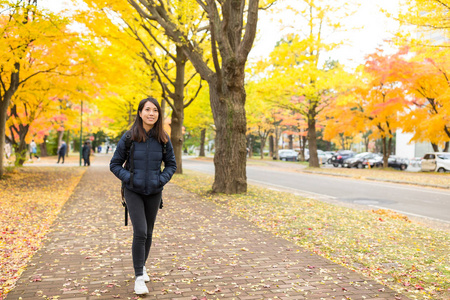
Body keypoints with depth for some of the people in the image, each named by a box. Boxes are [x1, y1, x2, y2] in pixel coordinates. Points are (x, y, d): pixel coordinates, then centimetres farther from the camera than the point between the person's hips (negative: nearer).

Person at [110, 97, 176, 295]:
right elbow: (115, 164, -1)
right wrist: (128, 178, -15)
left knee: (148, 233, 13)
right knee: (140, 232, -13)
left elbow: (171, 164, 7)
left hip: (154, 192, 3)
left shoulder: (163, 139, -4)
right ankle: (139, 277, -2)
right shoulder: (129, 138, -10)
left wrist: (162, 179, -9)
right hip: (133, 192, -3)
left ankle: (142, 266, 37)